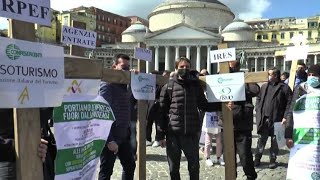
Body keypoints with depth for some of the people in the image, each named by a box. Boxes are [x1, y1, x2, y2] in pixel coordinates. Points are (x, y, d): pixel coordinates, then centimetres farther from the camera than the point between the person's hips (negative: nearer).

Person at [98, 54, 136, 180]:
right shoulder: (107, 84, -13)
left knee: (130, 166, 18)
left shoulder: (126, 85, 10)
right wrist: (109, 140, -24)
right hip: (111, 138, -8)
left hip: (123, 136, 8)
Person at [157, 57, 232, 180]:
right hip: (173, 133, -1)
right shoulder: (168, 86, 0)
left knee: (194, 166, 12)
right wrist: (160, 135, -5)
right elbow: (161, 112, -1)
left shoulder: (195, 84, 8)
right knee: (173, 167, 11)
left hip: (192, 133, 2)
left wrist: (223, 105, 0)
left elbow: (203, 105, 13)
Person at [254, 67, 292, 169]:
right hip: (263, 119, 4)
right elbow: (258, 99, 17)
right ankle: (257, 159, 19)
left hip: (276, 119, -4)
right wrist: (258, 112, 5)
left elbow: (289, 102, -7)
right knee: (261, 140, 9)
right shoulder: (264, 87, 11)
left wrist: (285, 116, -13)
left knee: (274, 141, 8)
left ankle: (273, 160, 21)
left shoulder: (284, 88, -4)